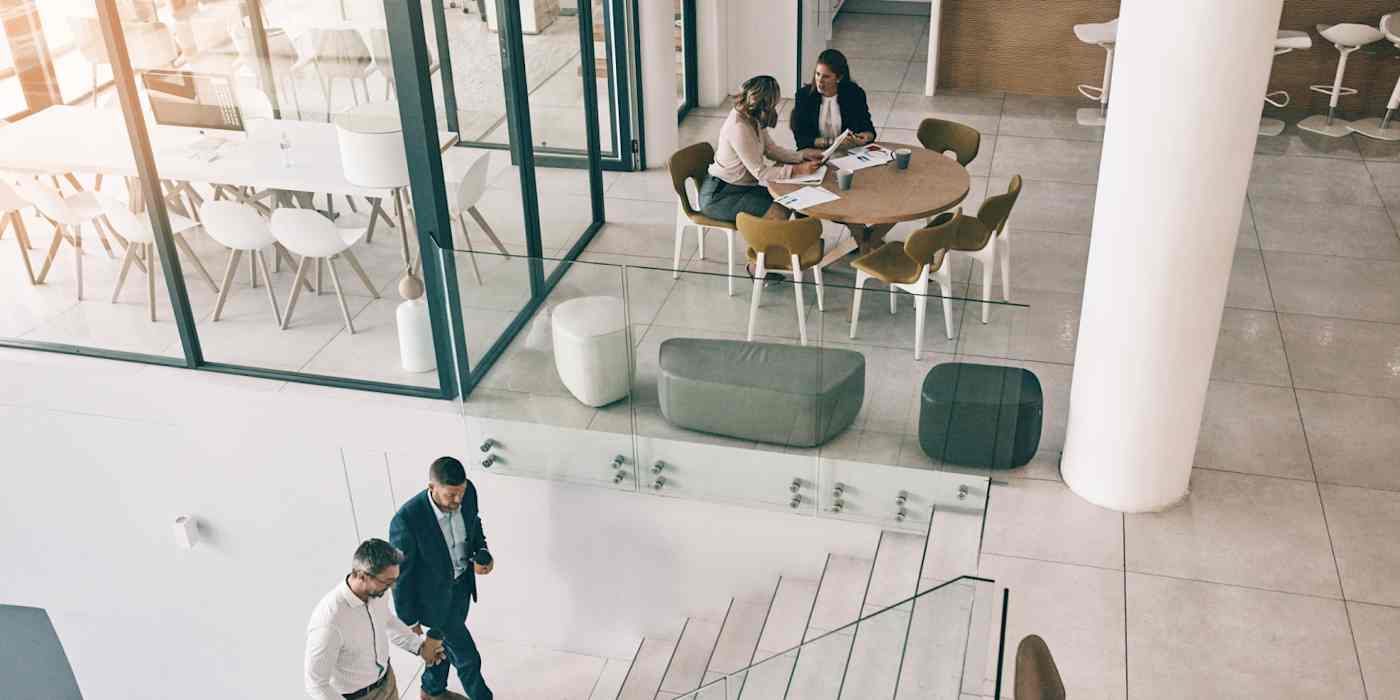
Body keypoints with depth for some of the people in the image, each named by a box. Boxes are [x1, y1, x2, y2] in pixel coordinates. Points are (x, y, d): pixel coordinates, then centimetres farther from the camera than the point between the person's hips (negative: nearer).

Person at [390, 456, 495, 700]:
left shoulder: (468, 492, -20)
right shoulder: (406, 521, -36)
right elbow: (401, 574, -21)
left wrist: (482, 553, -13)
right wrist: (409, 620, -9)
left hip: (462, 584, 6)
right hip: (436, 595, -6)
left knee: (444, 640, 28)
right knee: (467, 657, 10)